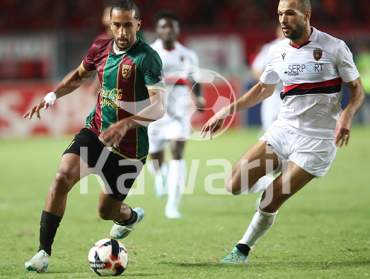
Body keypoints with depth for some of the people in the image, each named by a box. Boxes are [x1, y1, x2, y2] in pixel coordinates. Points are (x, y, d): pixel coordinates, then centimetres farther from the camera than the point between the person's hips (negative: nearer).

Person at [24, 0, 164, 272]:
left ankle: (131, 216, 47)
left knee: (107, 211, 7)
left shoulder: (146, 57, -19)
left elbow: (159, 107, -27)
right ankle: (44, 252, -16)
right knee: (63, 176, -22)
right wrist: (52, 95, 5)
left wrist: (125, 124, -41)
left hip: (128, 145, -4)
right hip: (95, 131, 4)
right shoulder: (100, 48, -1)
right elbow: (79, 75, 21)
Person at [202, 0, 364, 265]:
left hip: (315, 141, -5)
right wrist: (228, 110, 12)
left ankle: (243, 250, 13)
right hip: (282, 130, 5)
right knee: (235, 186, -7)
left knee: (270, 202, -9)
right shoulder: (279, 51, 5)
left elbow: (358, 89, -2)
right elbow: (264, 89, 21)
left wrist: (347, 115, -22)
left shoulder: (334, 47, -8)